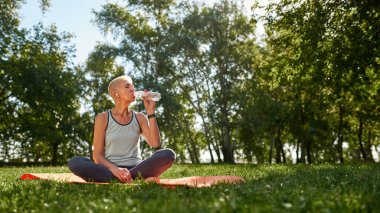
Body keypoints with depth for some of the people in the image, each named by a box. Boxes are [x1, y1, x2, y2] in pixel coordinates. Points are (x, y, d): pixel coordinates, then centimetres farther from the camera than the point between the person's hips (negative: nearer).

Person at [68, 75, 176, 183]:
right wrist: (114, 169, -20)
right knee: (74, 162, -29)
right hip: (110, 170, -1)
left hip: (136, 169, 2)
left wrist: (151, 112, -7)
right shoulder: (103, 118, 3)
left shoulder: (139, 118, 9)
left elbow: (155, 143, -6)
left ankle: (126, 180, -28)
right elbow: (97, 155, -1)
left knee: (168, 154, -25)